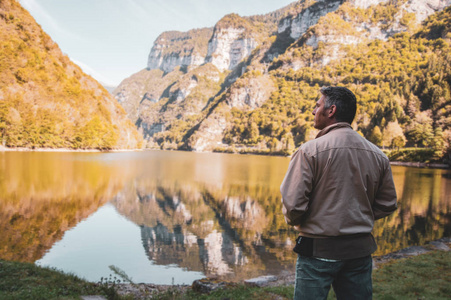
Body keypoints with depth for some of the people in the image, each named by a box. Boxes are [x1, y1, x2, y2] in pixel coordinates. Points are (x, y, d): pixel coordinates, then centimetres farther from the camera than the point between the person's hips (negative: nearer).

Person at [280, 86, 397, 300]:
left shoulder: (310, 150, -15)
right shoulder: (377, 154, 2)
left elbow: (293, 204, -18)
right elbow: (387, 204, 9)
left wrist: (294, 221, 3)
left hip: (319, 249, -5)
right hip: (361, 250, 5)